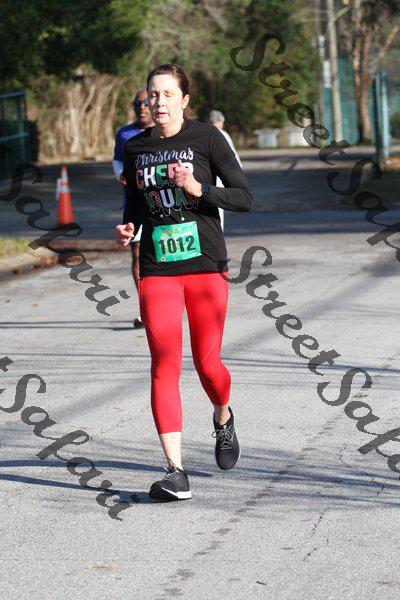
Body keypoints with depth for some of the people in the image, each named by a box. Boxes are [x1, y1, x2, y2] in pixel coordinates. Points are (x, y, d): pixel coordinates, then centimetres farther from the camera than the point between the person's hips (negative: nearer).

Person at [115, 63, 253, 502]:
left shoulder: (206, 137, -2)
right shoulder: (135, 149, 9)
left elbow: (244, 198, -4)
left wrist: (198, 189, -19)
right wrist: (127, 229, -1)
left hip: (206, 267, -2)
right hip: (157, 271, 2)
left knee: (207, 365, 2)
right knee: (164, 366, -10)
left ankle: (223, 417, 39)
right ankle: (176, 473, -12)